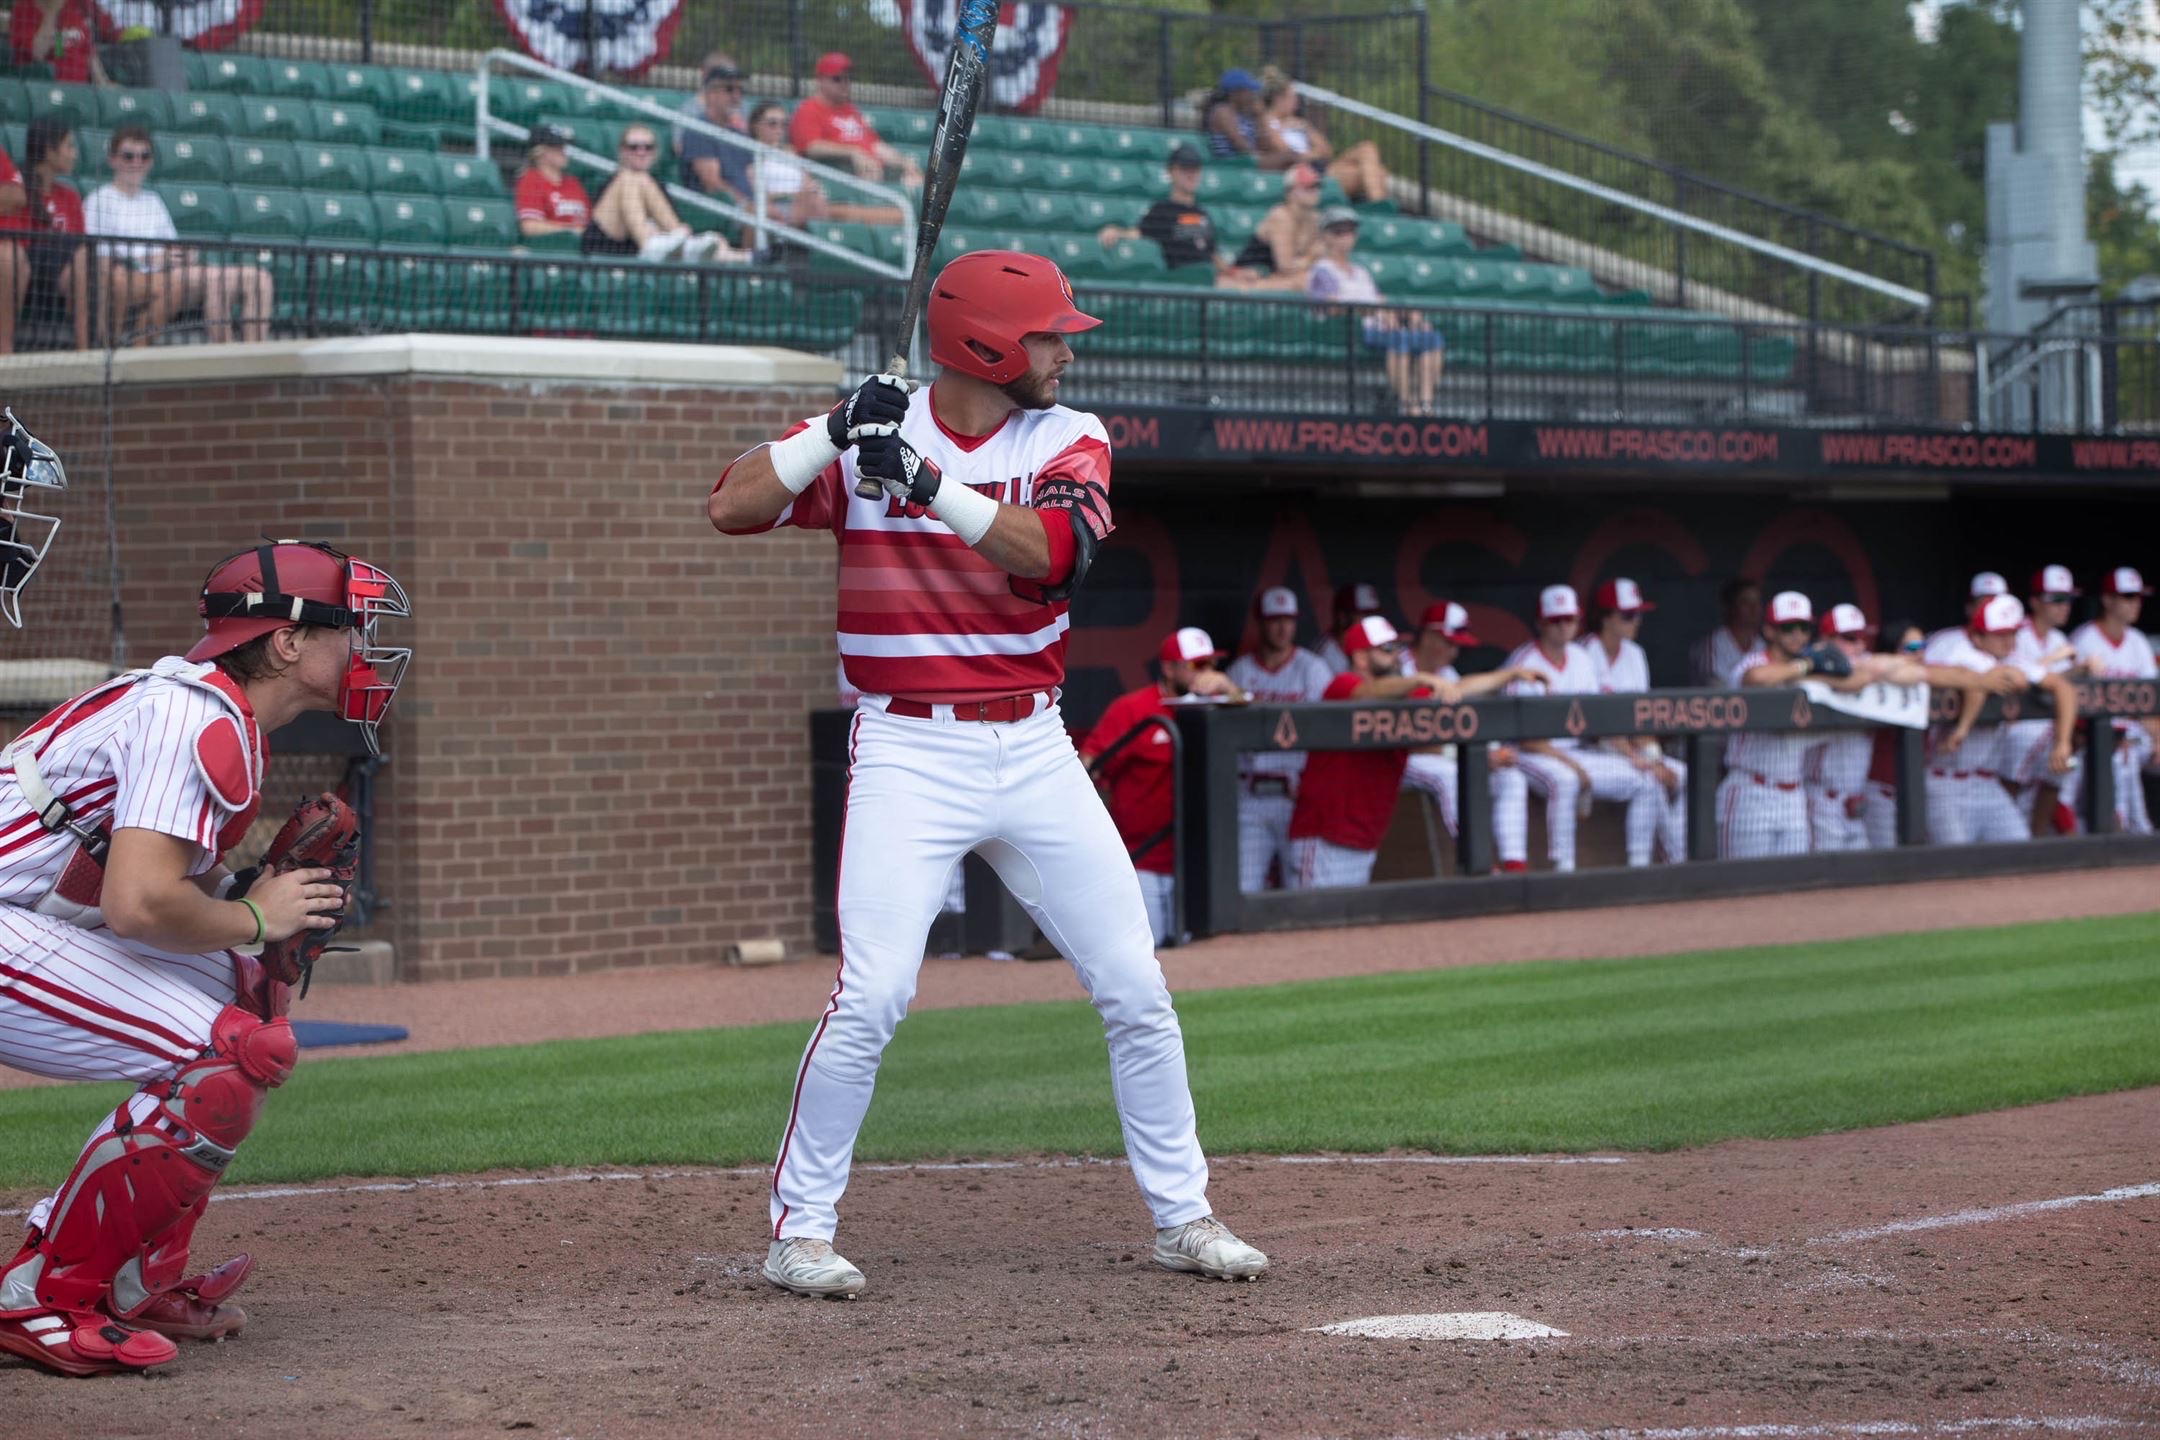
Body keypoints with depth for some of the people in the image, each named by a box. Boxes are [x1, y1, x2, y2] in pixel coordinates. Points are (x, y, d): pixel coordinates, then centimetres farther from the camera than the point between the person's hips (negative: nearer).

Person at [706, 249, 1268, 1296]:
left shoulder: (1069, 442, 2)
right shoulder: (862, 439, -3)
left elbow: (1057, 552, -18)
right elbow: (732, 507, -12)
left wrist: (930, 485, -27)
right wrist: (836, 433, -21)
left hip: (1034, 755, 4)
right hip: (909, 755, -3)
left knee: (1135, 990, 4)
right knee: (871, 994, -15)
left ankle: (1182, 1216, 18)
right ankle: (798, 1231, -3)